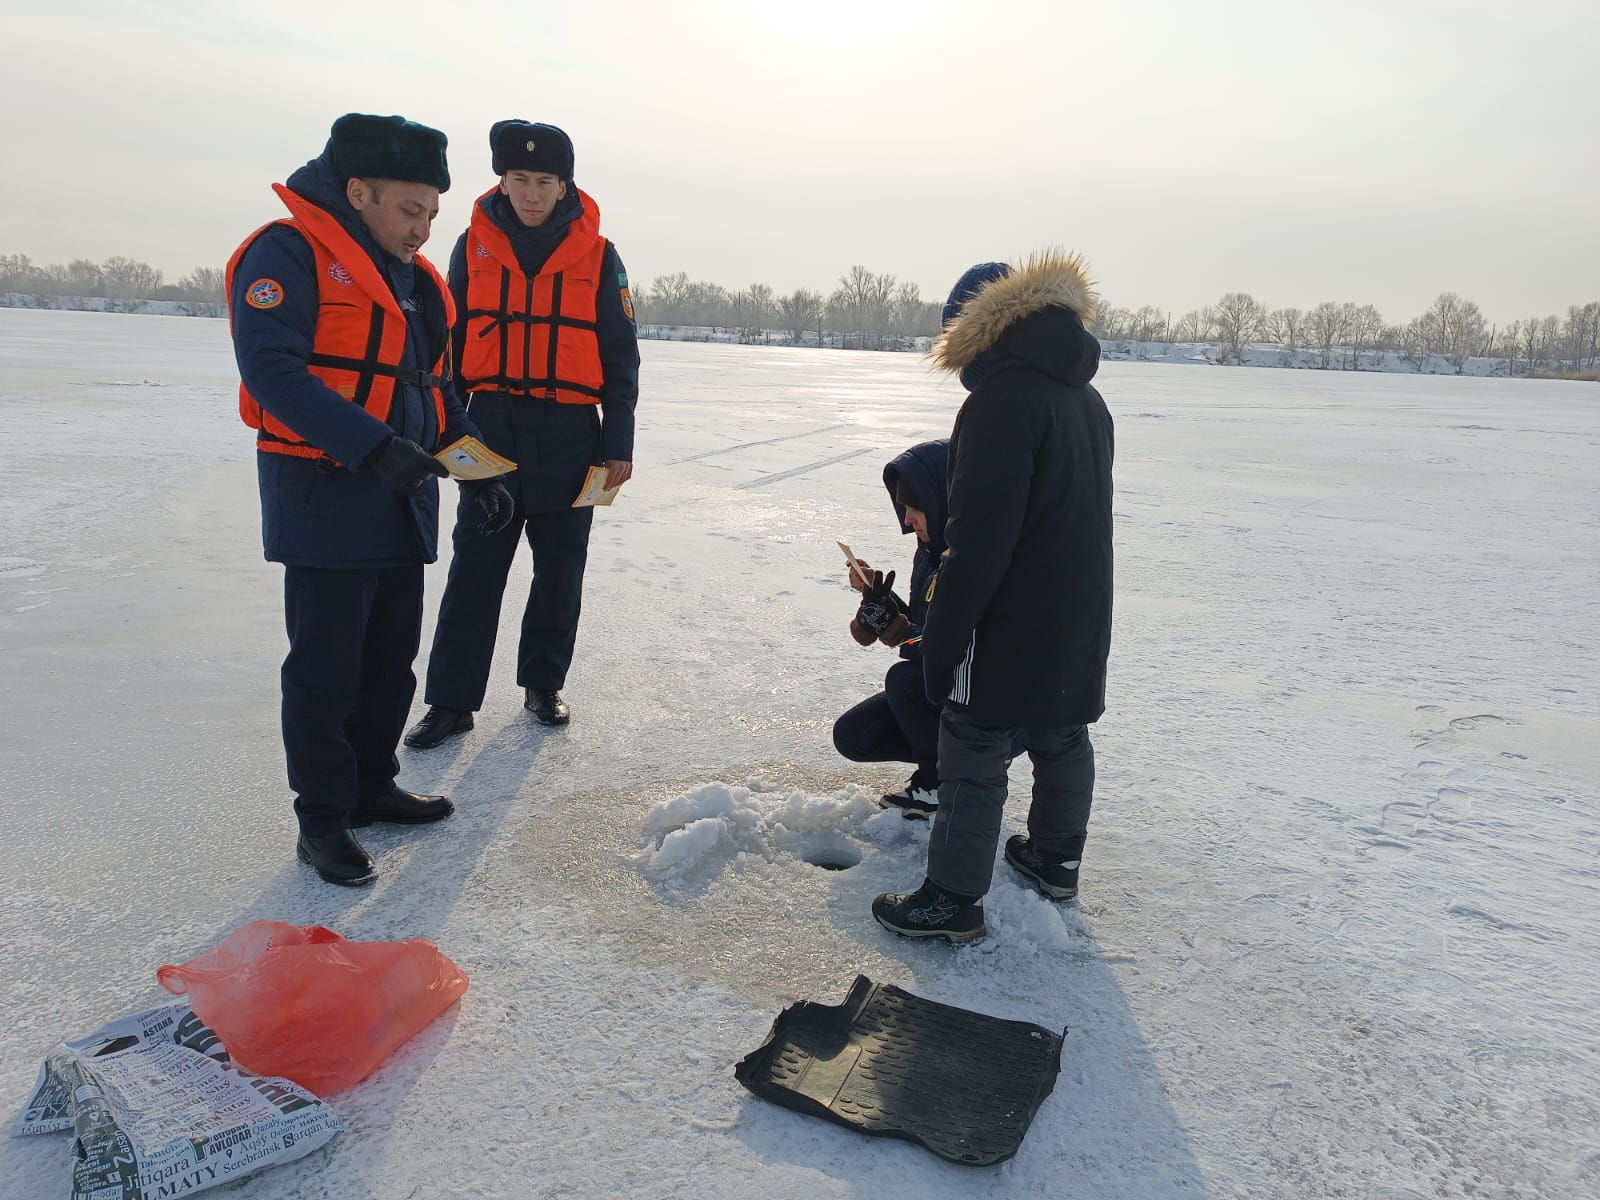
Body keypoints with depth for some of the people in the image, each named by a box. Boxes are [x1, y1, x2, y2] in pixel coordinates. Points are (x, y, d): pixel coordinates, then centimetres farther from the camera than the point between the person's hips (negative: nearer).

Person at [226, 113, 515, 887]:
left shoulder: (415, 278, 16)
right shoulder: (288, 255, -10)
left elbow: (437, 388, 21)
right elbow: (274, 373, -21)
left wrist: (478, 468, 9)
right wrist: (374, 446, -29)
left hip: (403, 498, 8)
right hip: (324, 496, -8)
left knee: (390, 657, 14)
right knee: (326, 666, -2)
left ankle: (370, 785, 29)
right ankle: (322, 819, 10)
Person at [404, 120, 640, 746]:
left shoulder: (597, 255, 2)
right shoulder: (474, 246, 6)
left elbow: (621, 358, 4)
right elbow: (449, 341, 11)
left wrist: (618, 446, -1)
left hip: (570, 434, 0)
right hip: (491, 429, 1)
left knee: (559, 569, 8)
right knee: (474, 569, 0)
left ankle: (544, 683, 23)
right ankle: (451, 700, 7)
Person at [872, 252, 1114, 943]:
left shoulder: (1003, 395, -20)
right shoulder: (1084, 397, 11)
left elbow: (978, 540, -25)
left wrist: (942, 639, -18)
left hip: (1010, 628, -9)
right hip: (1079, 622, 9)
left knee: (972, 754, 2)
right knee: (1062, 739, 21)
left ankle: (953, 900, 11)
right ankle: (1056, 861, 38)